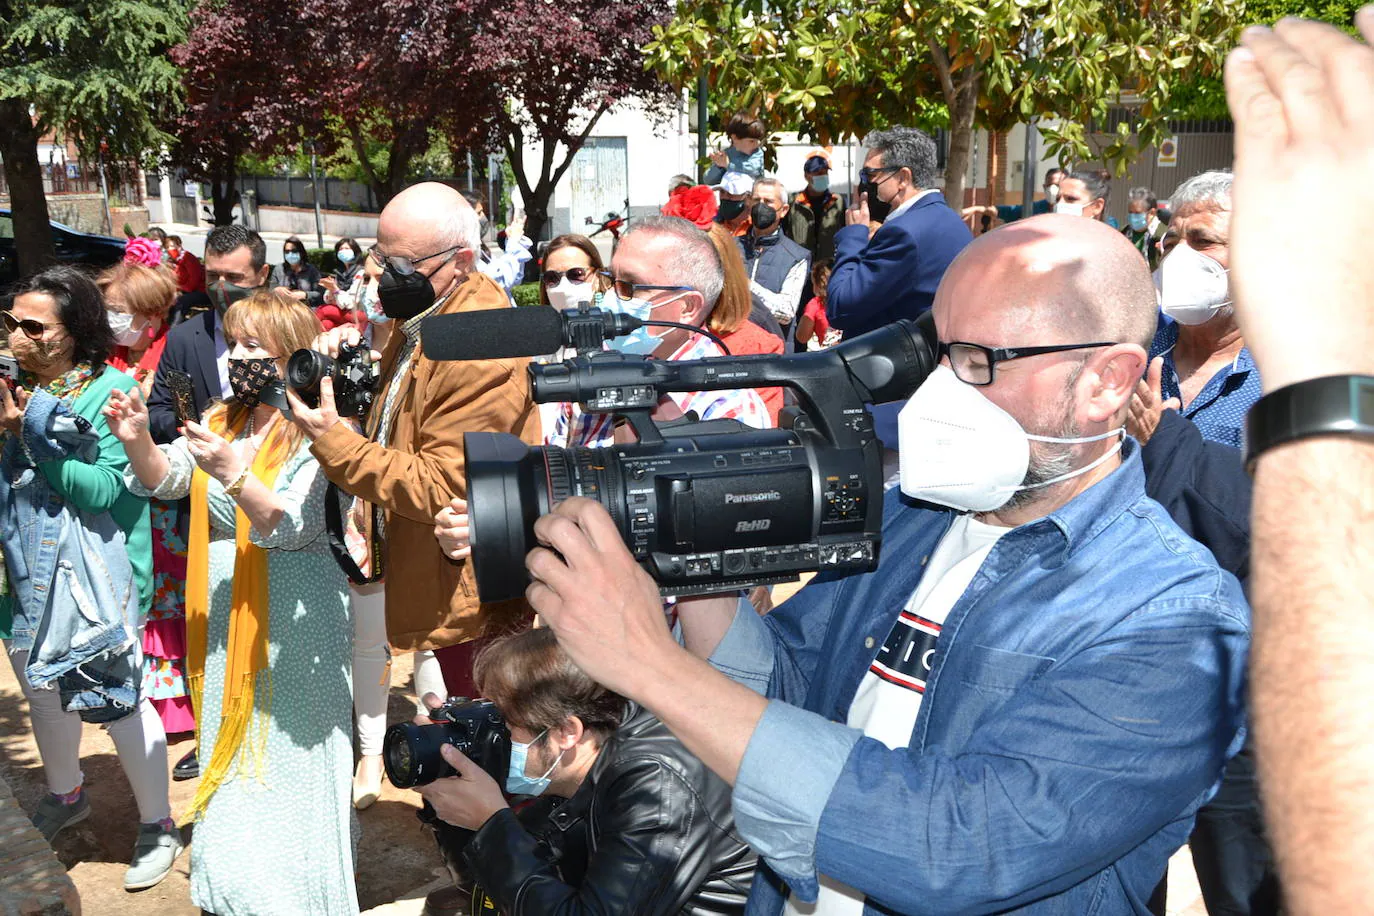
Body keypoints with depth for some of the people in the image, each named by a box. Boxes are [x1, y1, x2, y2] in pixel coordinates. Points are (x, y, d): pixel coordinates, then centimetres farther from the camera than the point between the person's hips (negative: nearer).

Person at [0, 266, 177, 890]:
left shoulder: (110, 391, -12)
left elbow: (106, 490, -20)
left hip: (91, 574, -6)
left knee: (113, 693, -2)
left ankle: (158, 825, 15)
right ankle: (66, 795, 44)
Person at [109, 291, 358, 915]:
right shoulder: (223, 421, 9)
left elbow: (294, 525, -21)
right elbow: (164, 479, 6)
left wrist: (232, 473, -34)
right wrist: (137, 440, -13)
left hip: (293, 616, -6)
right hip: (225, 608, 7)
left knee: (286, 760, 2)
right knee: (231, 753, 16)